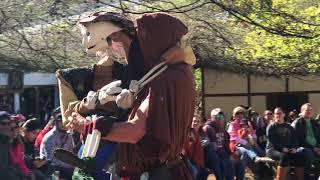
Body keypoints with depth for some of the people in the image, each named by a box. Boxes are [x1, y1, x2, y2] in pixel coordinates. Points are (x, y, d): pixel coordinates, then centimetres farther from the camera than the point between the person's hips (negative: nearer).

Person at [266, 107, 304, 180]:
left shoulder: (289, 127, 21)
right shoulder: (271, 127, 5)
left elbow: (294, 139, 15)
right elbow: (272, 140, -8)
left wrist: (294, 148, -6)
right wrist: (282, 148, -20)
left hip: (288, 150, 5)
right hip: (273, 149, -5)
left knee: (300, 156, -22)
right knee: (284, 156, -37)